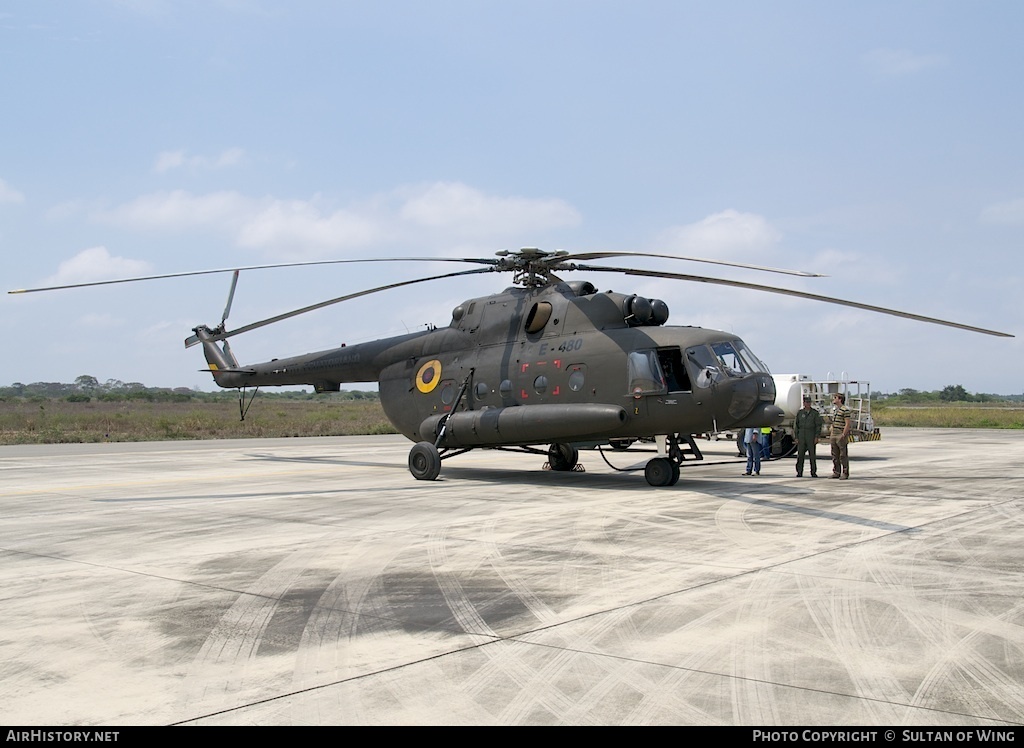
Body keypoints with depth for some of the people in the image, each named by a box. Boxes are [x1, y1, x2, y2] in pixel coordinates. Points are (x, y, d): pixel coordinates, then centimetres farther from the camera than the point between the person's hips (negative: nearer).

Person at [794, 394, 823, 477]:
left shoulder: (815, 413, 2)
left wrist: (816, 437, -8)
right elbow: (797, 426, 9)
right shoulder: (799, 413, 8)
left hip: (811, 436, -1)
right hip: (801, 436, 2)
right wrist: (796, 437, 3)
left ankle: (813, 472, 6)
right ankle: (799, 472, 4)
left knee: (812, 455, 0)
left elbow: (818, 425, 0)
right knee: (800, 455, -1)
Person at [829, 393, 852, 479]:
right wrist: (830, 435, 16)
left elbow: (848, 424, -15)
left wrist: (843, 435, -19)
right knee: (835, 455, 11)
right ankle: (836, 472, 18)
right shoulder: (834, 410, 16)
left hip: (841, 436, -9)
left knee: (843, 455, -3)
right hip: (834, 436, 9)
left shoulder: (845, 410, -11)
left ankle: (845, 473, 3)